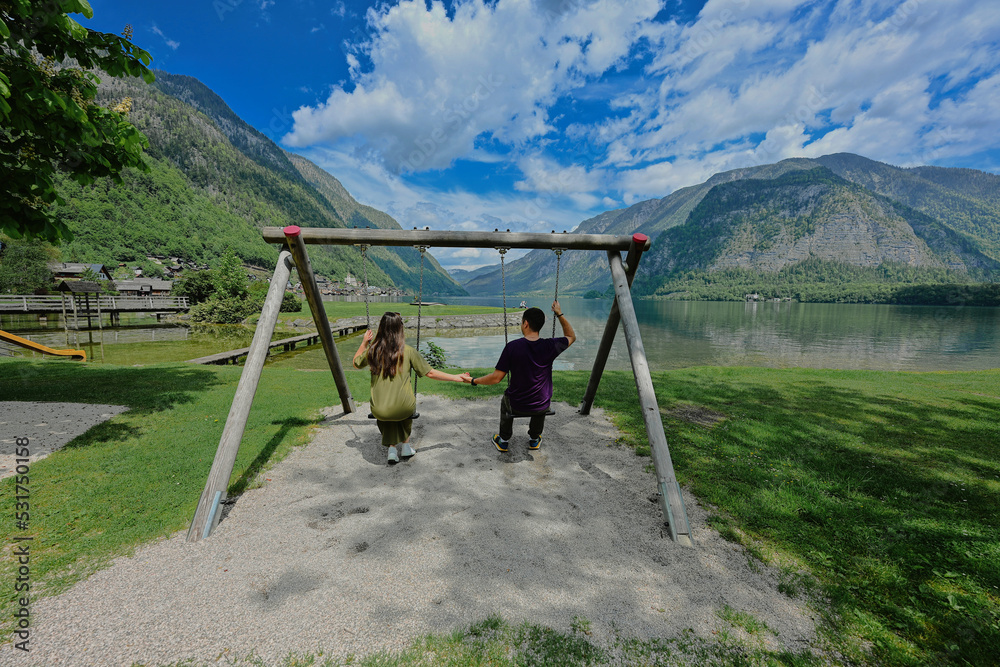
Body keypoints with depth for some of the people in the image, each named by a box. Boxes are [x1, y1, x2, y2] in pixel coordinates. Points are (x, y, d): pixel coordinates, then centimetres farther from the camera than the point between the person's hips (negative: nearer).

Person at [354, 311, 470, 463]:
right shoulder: (407, 351, -7)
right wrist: (455, 378, 8)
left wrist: (364, 343, 22)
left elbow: (356, 363, 20)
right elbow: (430, 373, -1)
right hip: (403, 409, -1)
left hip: (379, 410, 1)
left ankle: (391, 448, 26)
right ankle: (405, 446, 39)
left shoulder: (373, 350, -1)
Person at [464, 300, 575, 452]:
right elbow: (571, 337, 5)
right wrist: (560, 315, 6)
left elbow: (496, 378, -16)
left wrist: (473, 380, -1)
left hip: (517, 405, -1)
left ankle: (503, 441, 43)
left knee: (506, 399, 35)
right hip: (542, 406, 1)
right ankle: (534, 439, 46)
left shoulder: (513, 347, -20)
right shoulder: (550, 346, -16)